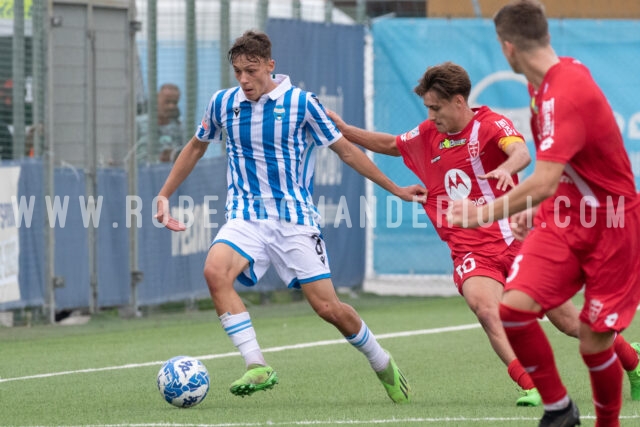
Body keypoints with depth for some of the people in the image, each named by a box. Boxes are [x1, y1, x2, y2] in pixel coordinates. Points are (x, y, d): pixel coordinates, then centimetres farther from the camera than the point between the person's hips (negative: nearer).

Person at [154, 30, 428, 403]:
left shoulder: (301, 103, -5)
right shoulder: (223, 103, 3)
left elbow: (346, 149, 5)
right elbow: (197, 147, 22)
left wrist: (395, 189, 8)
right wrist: (164, 196, 22)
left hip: (296, 218, -2)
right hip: (246, 216, 2)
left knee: (328, 307, -7)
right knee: (215, 271, -30)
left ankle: (383, 365, 21)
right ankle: (257, 367, -27)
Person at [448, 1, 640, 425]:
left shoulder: (566, 94, -26)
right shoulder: (544, 84, 2)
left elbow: (544, 184, -33)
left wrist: (486, 212, -25)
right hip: (562, 219, 7)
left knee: (594, 343, -4)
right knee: (513, 306, -12)